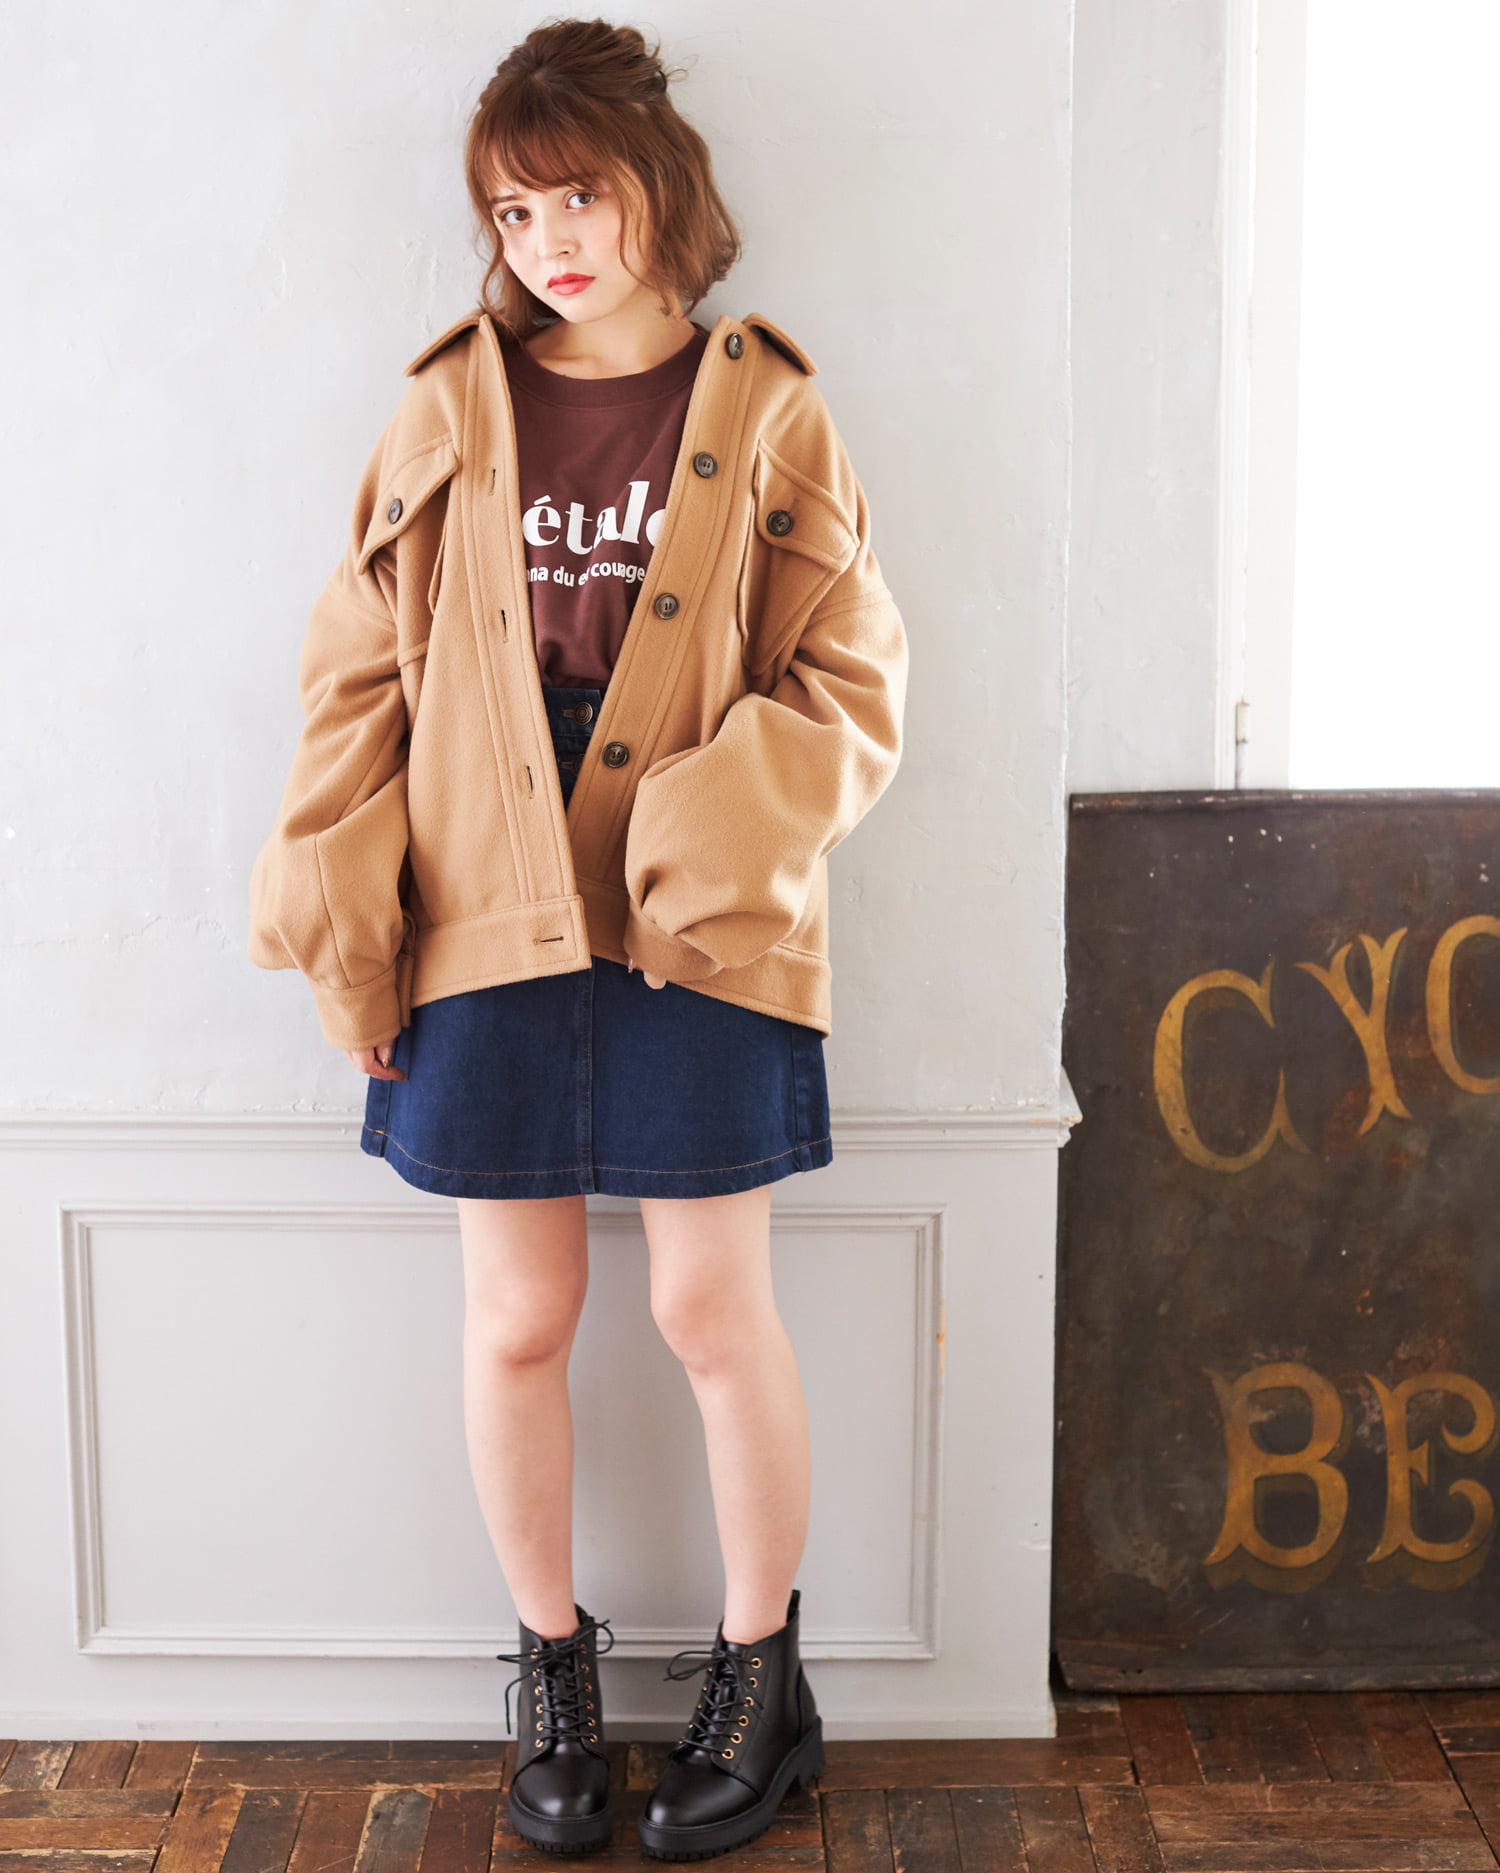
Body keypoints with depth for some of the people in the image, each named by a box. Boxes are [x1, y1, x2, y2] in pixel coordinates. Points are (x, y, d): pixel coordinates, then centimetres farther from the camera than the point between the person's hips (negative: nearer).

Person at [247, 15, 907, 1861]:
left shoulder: (766, 413, 2)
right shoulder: (447, 413, 7)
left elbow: (849, 687, 0)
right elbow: (360, 677, 6)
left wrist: (717, 833, -17)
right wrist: (345, 928, -3)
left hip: (701, 940, -1)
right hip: (490, 933, 2)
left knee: (712, 1310, 5)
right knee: (517, 1323, 8)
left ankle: (759, 1678, 26)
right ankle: (551, 1667, 30)